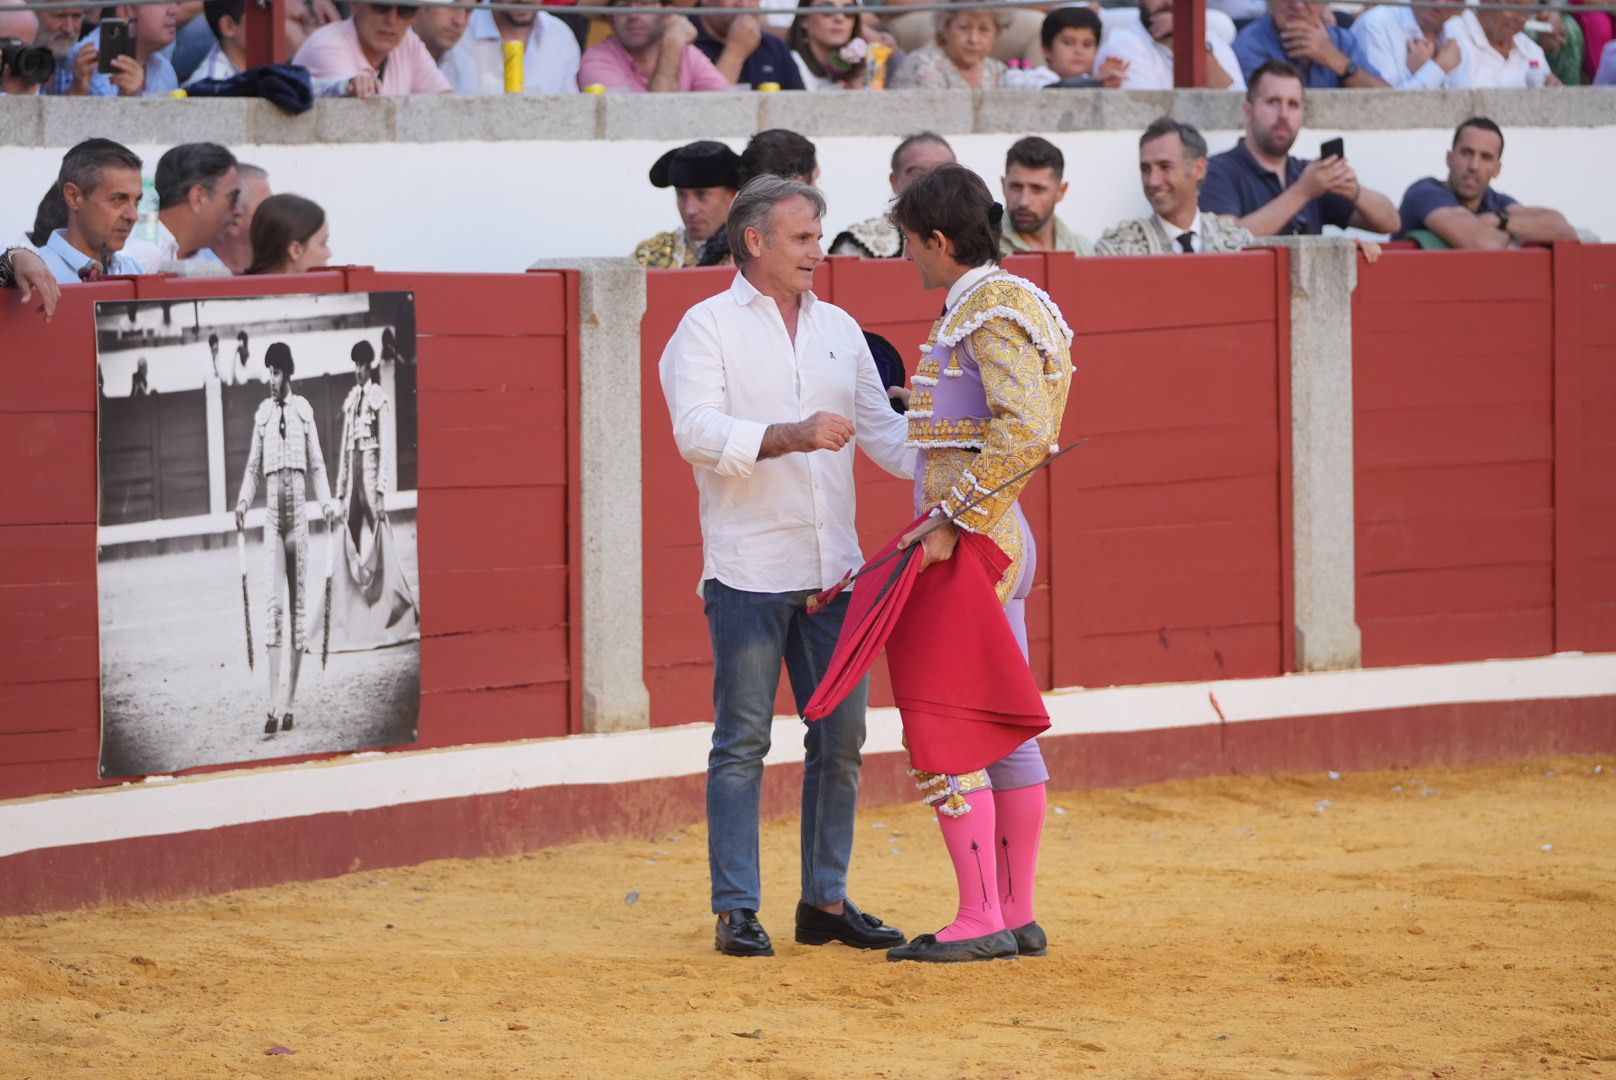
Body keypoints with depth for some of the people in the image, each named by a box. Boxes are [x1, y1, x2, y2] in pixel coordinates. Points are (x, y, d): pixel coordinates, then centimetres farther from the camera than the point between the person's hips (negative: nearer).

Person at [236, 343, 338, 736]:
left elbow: (317, 465, 6)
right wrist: (244, 500, -8)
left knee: (298, 604, 2)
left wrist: (326, 502, -9)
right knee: (274, 604, -10)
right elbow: (254, 466, 9)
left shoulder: (304, 411, 3)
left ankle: (290, 703, 6)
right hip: (272, 513, 0)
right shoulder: (262, 415, 7)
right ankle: (274, 706, -17)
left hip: (298, 512, 0)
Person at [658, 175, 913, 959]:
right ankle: (736, 910, 1)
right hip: (748, 571, -5)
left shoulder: (839, 330, 16)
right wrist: (790, 436, -26)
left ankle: (826, 901, 15)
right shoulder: (709, 327, -2)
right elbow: (696, 431, -14)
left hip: (833, 569, 6)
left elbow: (881, 429, 16)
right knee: (743, 741, -2)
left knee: (840, 738, 7)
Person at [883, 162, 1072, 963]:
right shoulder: (992, 305, 15)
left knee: (939, 728, -9)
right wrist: (929, 401, 32)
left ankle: (981, 920, -9)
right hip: (998, 538, 11)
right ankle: (1017, 916, 14)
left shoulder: (993, 312, -15)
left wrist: (951, 522, -25)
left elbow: (1025, 432, -26)